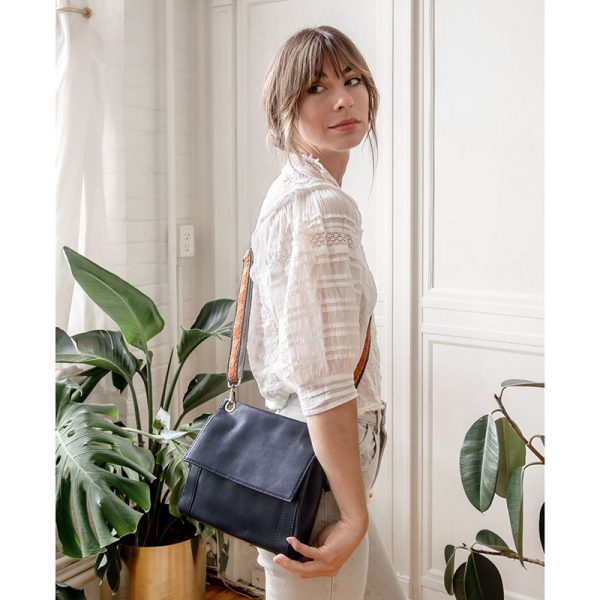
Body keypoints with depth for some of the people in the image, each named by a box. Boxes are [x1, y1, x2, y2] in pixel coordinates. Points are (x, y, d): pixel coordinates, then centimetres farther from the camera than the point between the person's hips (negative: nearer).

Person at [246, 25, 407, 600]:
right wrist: (354, 516, -20)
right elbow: (328, 379, -25)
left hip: (287, 441, 10)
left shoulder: (285, 194, 12)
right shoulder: (324, 205, -19)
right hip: (318, 471, -10)